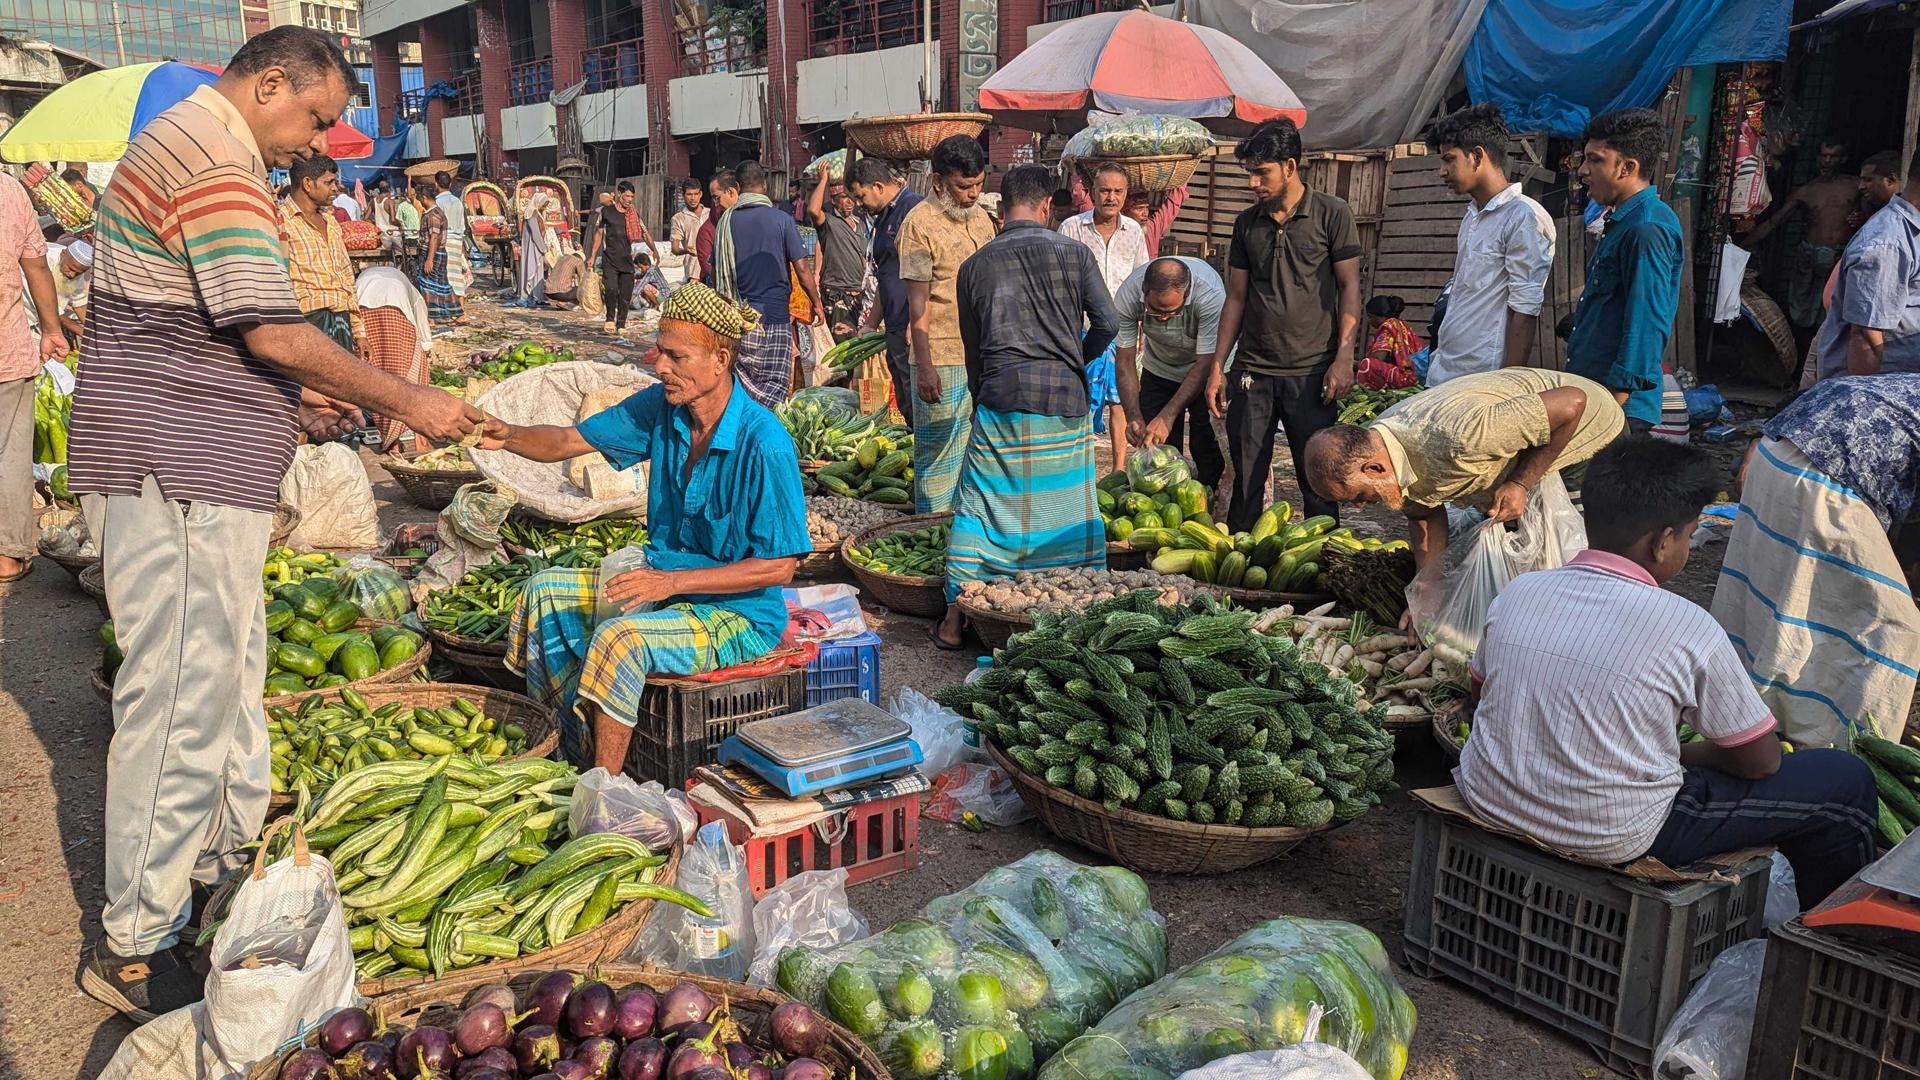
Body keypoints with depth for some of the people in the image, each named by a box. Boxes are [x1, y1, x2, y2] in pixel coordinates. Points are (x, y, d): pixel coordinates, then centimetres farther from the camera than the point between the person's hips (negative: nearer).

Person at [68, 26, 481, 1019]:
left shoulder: (182, 142, 20)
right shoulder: (217, 161, -15)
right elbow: (274, 331, -21)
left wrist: (293, 395, 16)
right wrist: (407, 402, -14)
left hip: (193, 465, 11)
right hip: (177, 472, -11)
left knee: (230, 665, 20)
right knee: (182, 694, -5)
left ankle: (227, 859, 35)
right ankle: (134, 948, 5)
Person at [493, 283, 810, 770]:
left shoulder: (763, 442, -25)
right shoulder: (662, 407, -4)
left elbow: (779, 565, -22)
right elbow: (570, 441, 4)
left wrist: (672, 581, -25)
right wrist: (507, 436, -18)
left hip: (738, 613, -8)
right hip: (665, 582, 8)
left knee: (620, 638, -30)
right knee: (546, 593, 1)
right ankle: (573, 750, 9)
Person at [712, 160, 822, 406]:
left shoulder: (725, 222, 5)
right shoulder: (781, 219, -5)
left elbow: (717, 272, 11)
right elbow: (801, 268, -3)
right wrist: (816, 302, 10)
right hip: (775, 314, -3)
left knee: (745, 382, 12)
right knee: (776, 384, -3)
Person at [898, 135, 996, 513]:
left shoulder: (980, 217, 13)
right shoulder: (920, 224, -10)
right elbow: (918, 304, -13)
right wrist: (924, 366, -18)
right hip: (942, 357, -7)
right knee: (940, 451, 0)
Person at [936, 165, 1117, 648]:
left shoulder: (974, 266, 8)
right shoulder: (1074, 253, 3)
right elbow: (1107, 325, 1)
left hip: (1001, 400, 0)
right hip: (1066, 402, 0)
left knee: (979, 508, 7)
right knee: (1074, 509, 10)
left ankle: (955, 617, 7)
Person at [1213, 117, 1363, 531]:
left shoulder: (1332, 214, 0)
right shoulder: (1247, 223, 12)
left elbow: (1349, 287, -2)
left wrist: (1343, 358, -11)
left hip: (1311, 372, -3)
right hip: (1252, 371, 4)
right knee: (1246, 479, 5)